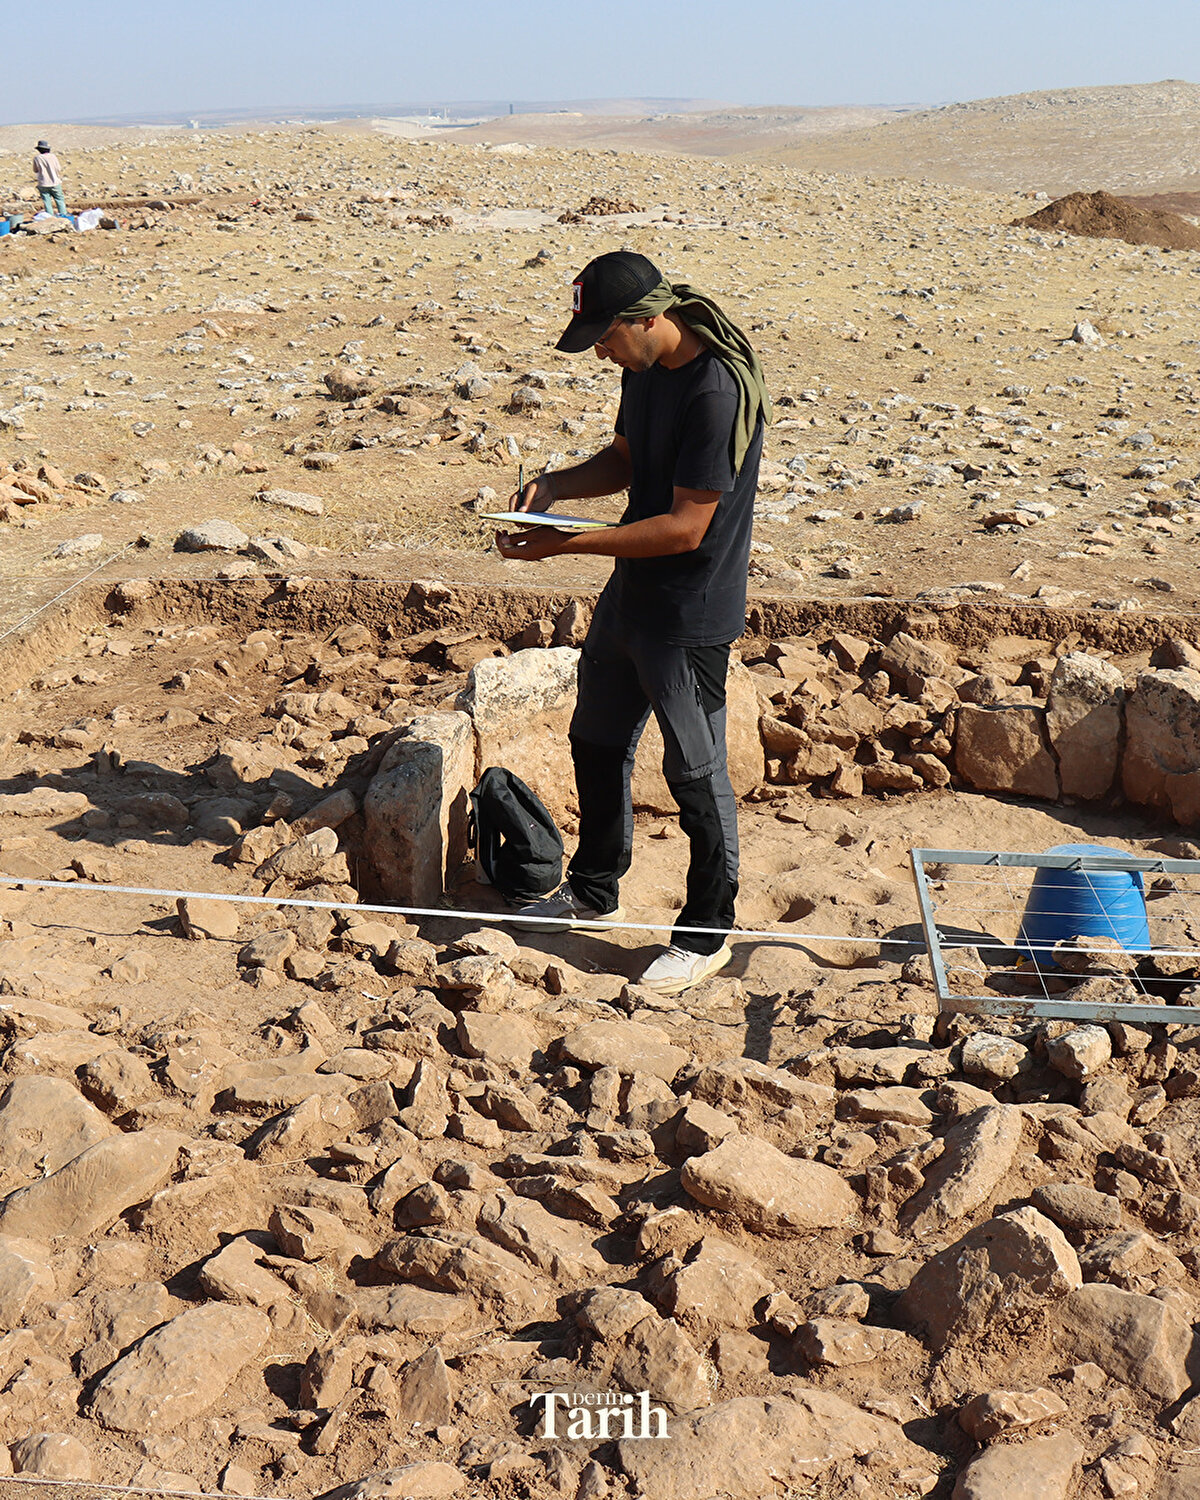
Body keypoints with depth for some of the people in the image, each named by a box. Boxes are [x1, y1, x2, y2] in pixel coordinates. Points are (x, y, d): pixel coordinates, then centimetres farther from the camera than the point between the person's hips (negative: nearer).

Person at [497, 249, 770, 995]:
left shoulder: (718, 389, -25)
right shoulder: (646, 366, 4)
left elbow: (686, 527, -26)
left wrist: (567, 543, -24)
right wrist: (555, 485, -1)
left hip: (690, 616, -10)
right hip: (631, 594, 10)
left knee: (696, 772, 3)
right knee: (597, 742, 20)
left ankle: (707, 935, 21)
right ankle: (593, 894, 40)